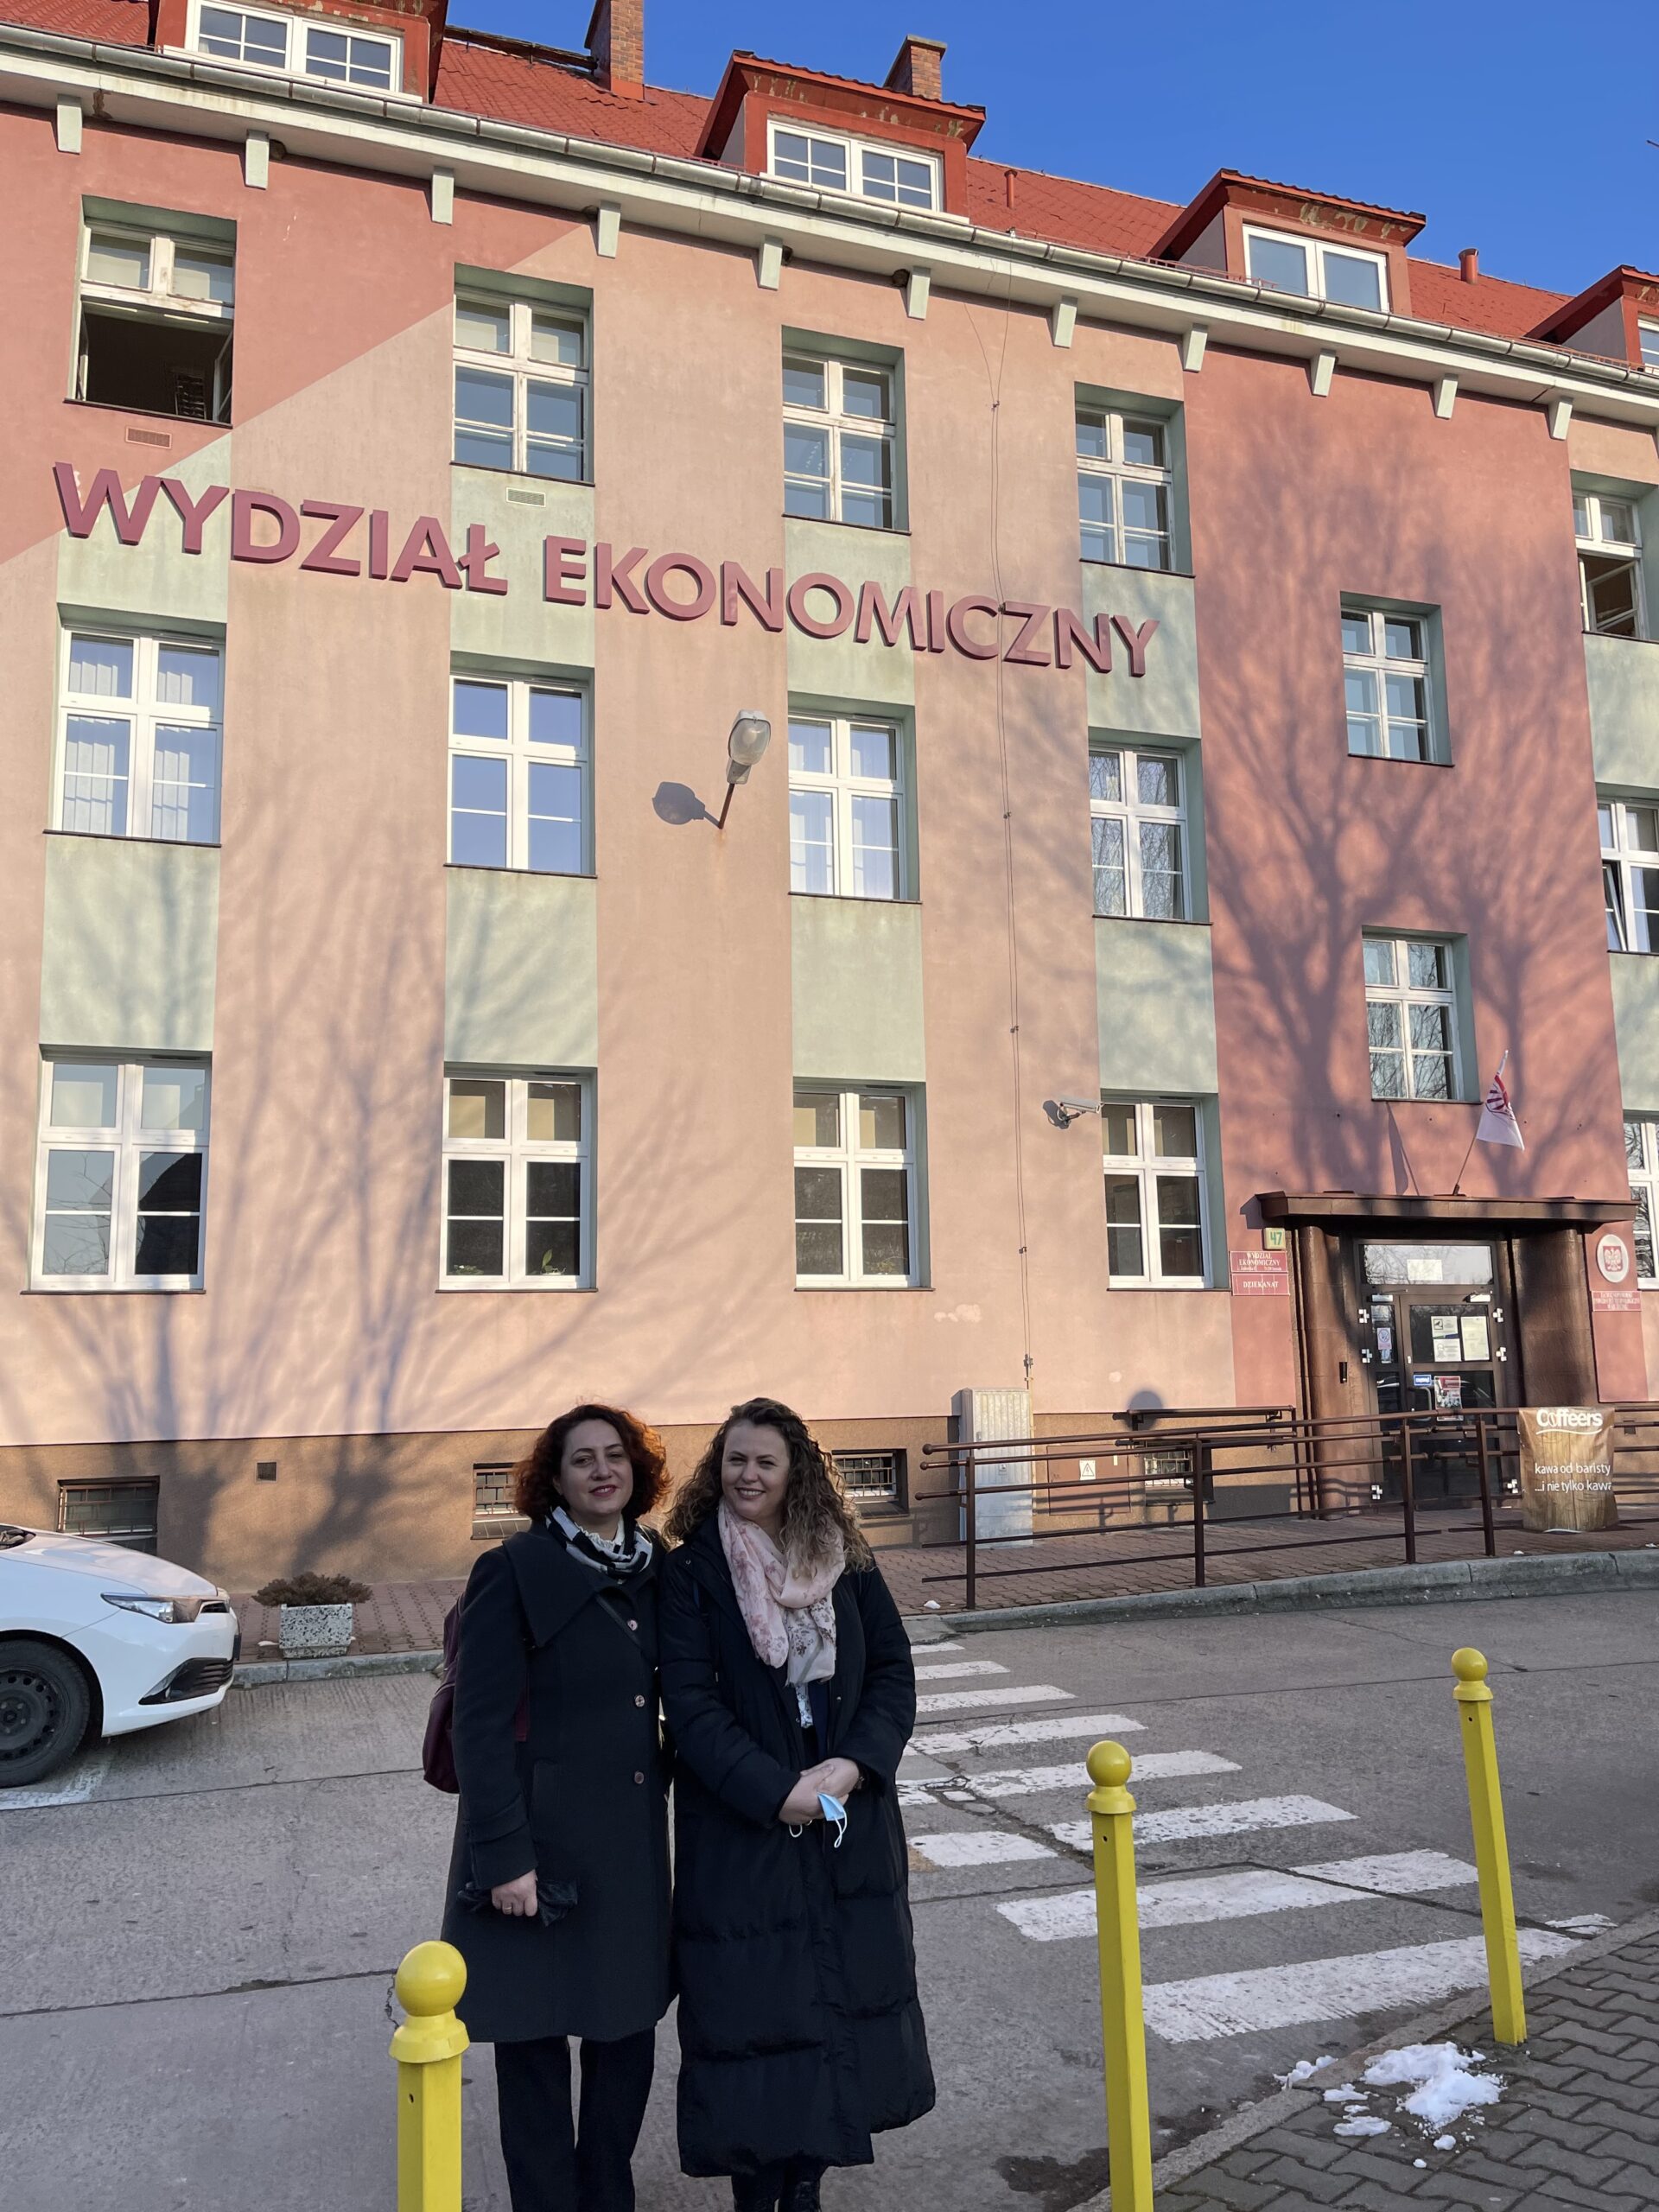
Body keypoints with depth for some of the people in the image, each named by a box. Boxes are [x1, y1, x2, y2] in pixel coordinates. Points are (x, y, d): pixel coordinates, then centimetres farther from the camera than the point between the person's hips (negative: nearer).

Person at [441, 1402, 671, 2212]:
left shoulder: (656, 1569, 4)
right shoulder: (515, 1570, -13)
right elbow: (482, 1724, -14)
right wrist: (504, 1856, -16)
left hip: (633, 1839, 5)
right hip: (542, 1837, -5)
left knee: (629, 2031, 14)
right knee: (533, 2041, 8)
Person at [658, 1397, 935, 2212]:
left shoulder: (845, 1562, 3)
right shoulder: (691, 1572, -7)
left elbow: (894, 1671, 2)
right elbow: (689, 1705, -11)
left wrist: (853, 1764, -13)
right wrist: (777, 1791, -18)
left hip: (851, 1821, 4)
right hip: (738, 1829, -3)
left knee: (844, 1995, 10)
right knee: (749, 2007, 3)